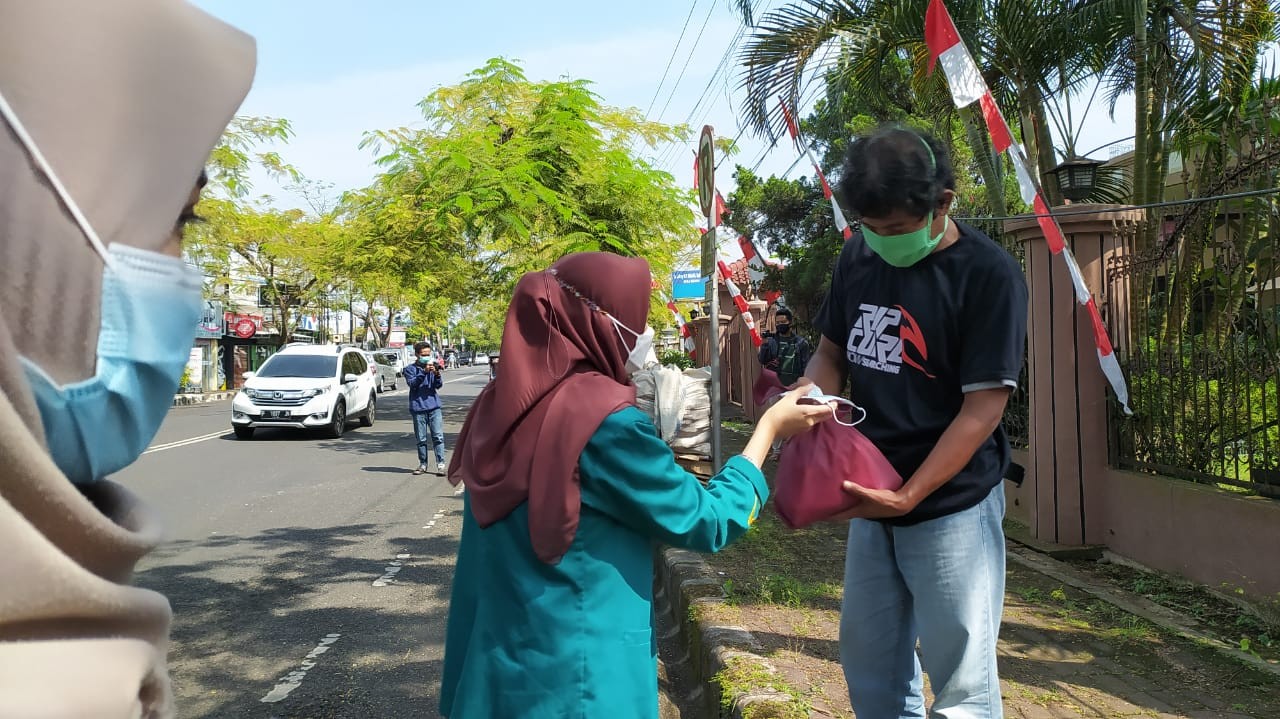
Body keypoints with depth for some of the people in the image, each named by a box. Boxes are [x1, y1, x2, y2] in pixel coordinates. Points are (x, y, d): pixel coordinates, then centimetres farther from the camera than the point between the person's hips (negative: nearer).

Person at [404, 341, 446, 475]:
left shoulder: (433, 366, 10)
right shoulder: (410, 369, 5)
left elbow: (439, 385, 0)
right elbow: (412, 384, -12)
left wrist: (437, 374, -21)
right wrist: (424, 372, -22)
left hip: (434, 406, 1)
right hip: (418, 408, -1)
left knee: (438, 437, -5)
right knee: (421, 439, 5)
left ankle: (440, 465, -4)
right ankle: (422, 465, 14)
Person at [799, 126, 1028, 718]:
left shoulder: (988, 274, -15)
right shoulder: (858, 257, 2)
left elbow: (983, 407, -17)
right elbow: (832, 352, 12)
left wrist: (908, 496, -22)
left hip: (951, 503, -5)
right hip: (871, 495, 6)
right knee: (869, 658, 18)